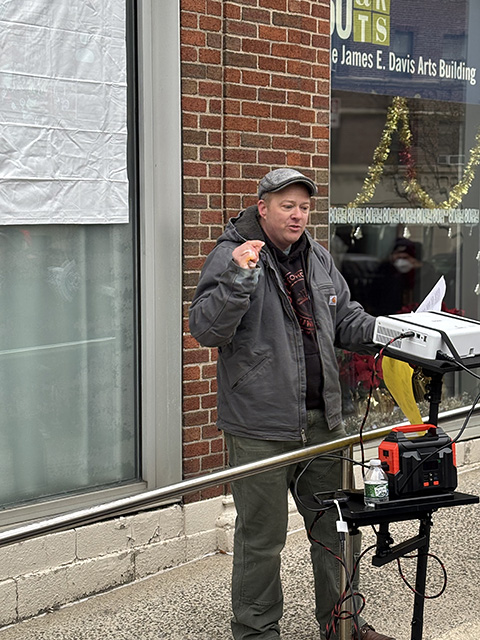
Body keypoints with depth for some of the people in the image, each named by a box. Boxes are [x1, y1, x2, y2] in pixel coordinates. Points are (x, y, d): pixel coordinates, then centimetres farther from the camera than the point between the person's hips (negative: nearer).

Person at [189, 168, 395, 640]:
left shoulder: (318, 258, 12)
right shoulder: (230, 257, -9)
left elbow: (345, 318, 21)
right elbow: (205, 330, -18)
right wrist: (239, 279, -31)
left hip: (322, 420, 7)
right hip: (260, 428, -6)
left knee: (336, 527, 17)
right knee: (262, 538, 5)